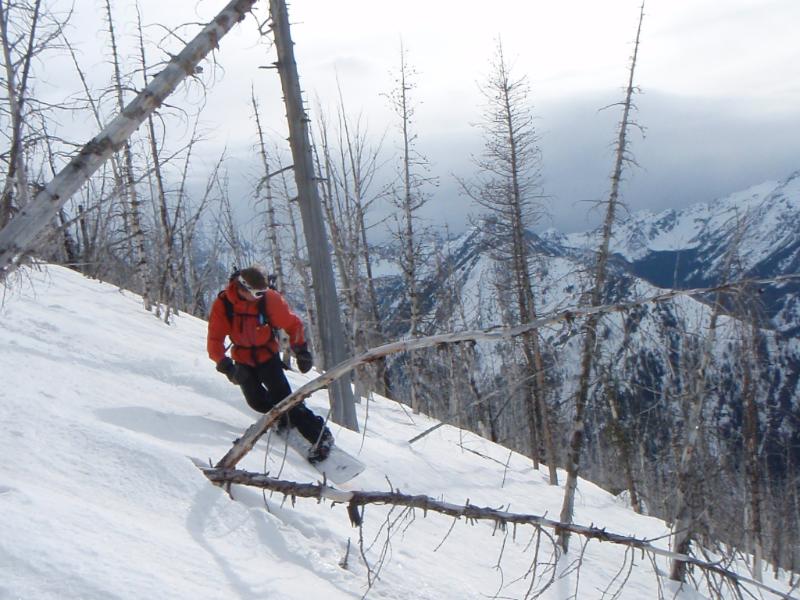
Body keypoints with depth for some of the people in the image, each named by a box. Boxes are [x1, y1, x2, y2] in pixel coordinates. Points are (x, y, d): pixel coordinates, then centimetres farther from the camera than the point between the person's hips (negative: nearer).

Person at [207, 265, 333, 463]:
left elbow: (293, 324, -5)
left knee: (283, 398, -17)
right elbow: (215, 339, -15)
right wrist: (225, 366, -27)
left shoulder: (269, 298, -18)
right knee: (257, 401, -12)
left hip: (268, 356, -2)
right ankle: (286, 418, 18)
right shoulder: (222, 304, -17)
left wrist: (301, 351, -7)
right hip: (243, 360, 2)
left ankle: (320, 435, -16)